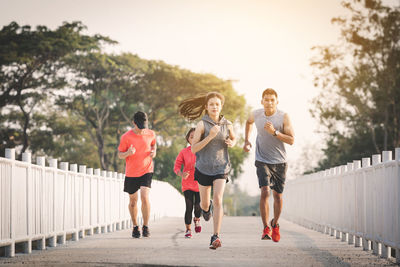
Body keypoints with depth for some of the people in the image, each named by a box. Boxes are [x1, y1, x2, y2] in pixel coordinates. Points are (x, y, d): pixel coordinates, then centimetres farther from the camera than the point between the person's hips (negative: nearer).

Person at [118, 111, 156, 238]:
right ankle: (135, 227, 28)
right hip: (131, 173, 0)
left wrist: (154, 151, -1)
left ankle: (146, 226, -4)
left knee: (145, 198, -17)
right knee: (133, 201, 9)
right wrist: (128, 153, -23)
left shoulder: (151, 134, -1)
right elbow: (120, 154, -1)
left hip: (146, 171, 0)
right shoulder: (126, 137, -9)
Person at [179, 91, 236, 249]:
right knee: (205, 204, 11)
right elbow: (193, 149, -12)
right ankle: (206, 207, 51)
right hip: (204, 167, -1)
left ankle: (216, 237, -17)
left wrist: (232, 143, -1)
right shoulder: (202, 125, -8)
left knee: (218, 200, -17)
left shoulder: (227, 125, 3)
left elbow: (233, 138, 23)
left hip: (221, 167, 1)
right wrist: (210, 136, -23)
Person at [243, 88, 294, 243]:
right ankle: (266, 229, -13)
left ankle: (275, 224, 33)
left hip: (280, 162, 0)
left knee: (278, 195, 8)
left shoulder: (283, 117, -11)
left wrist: (274, 132, -27)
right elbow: (249, 122, 21)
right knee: (265, 192, -17)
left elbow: (291, 140, -15)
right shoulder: (256, 114, -5)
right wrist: (246, 140, 11)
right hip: (262, 160, 0)